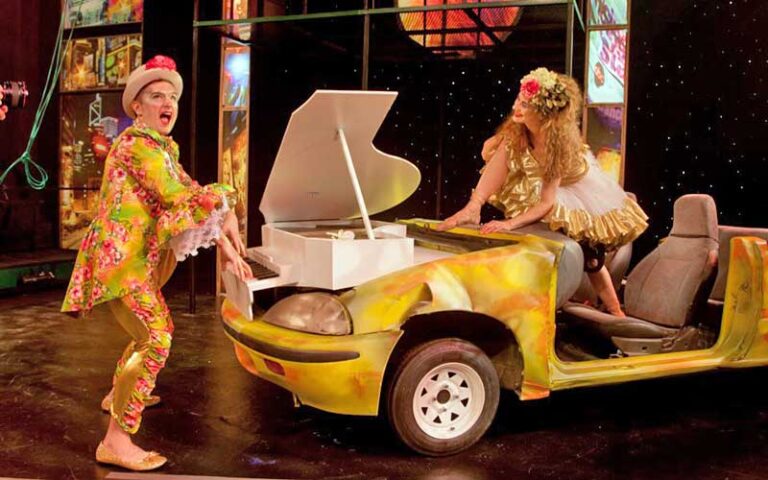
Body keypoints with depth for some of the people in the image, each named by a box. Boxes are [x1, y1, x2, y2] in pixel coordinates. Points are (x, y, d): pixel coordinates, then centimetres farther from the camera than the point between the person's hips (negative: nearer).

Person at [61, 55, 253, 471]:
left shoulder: (164, 148, 16)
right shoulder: (139, 144, -14)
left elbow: (188, 195, 12)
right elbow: (177, 200, -20)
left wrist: (225, 247, 2)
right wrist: (226, 211, -5)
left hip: (138, 259, 10)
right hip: (120, 259, -10)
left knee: (158, 330, 25)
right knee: (154, 341, -19)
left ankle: (119, 395, 46)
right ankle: (116, 442, -15)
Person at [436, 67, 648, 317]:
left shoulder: (560, 142, -37)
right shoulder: (515, 131, -27)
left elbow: (548, 202, -39)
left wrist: (510, 223, -52)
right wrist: (473, 206, -53)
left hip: (569, 187, -5)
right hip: (532, 185, 5)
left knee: (588, 255, -10)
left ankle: (616, 312, 13)